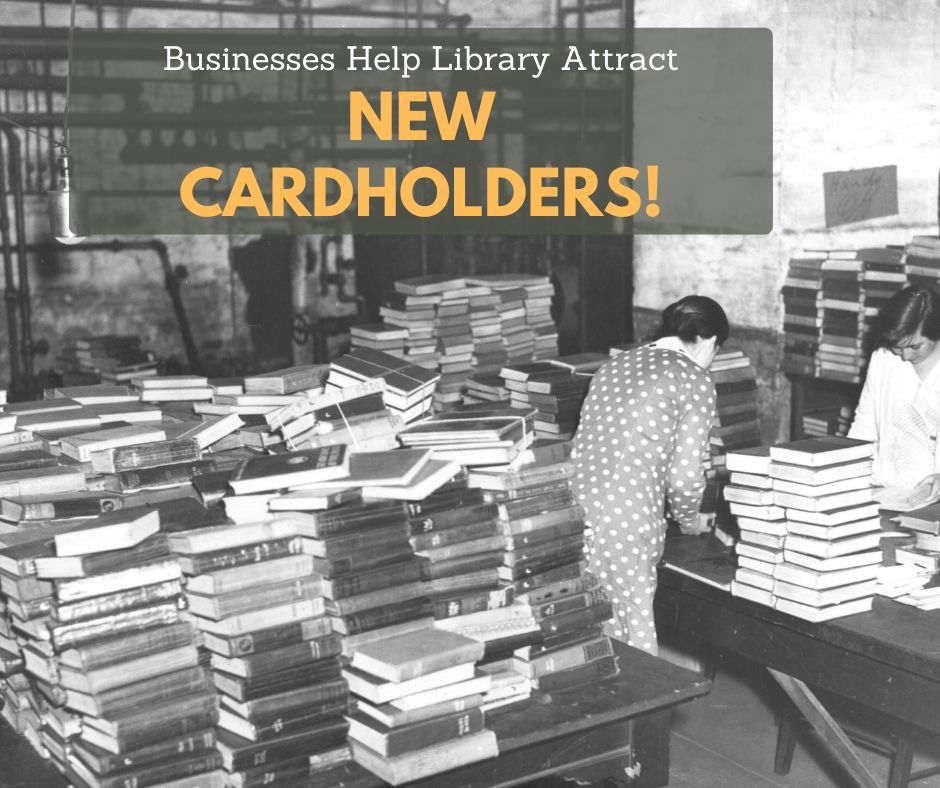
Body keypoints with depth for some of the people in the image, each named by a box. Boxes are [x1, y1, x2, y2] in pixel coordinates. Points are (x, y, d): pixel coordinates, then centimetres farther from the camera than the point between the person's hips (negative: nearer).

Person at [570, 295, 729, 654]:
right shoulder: (694, 380, 1)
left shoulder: (613, 366, 20)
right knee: (634, 641, 3)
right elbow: (685, 476, -6)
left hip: (569, 511, 7)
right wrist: (688, 520, 15)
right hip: (624, 525, -7)